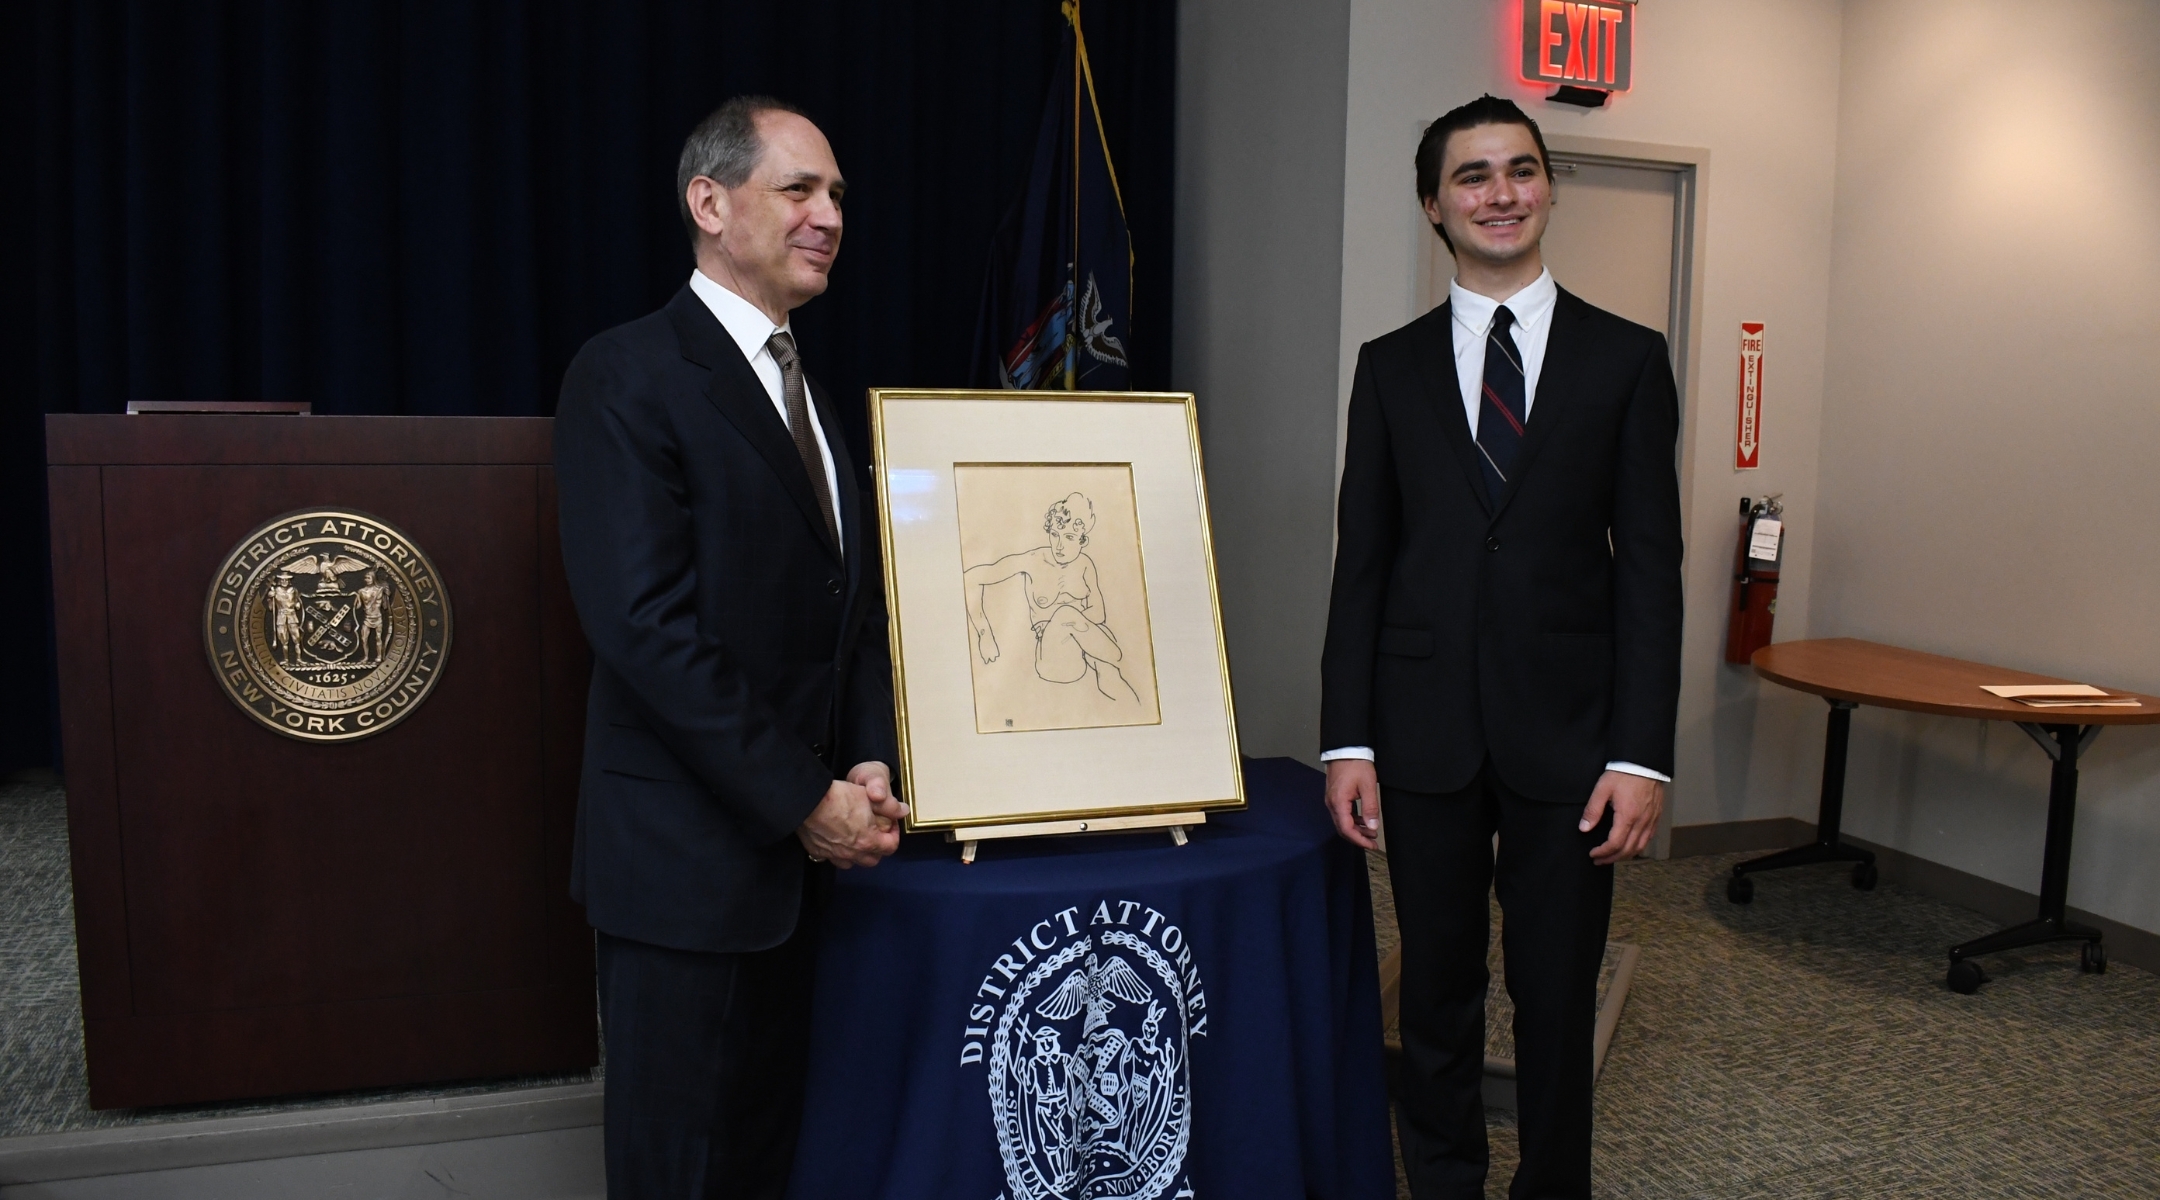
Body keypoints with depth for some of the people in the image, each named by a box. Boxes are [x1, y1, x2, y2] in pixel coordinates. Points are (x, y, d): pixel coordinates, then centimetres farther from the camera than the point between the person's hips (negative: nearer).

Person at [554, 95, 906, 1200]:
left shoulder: (808, 394, 14)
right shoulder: (628, 376, -12)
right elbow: (646, 626, -20)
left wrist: (870, 761, -3)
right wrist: (805, 800, -17)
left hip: (798, 853, 7)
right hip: (688, 856, -7)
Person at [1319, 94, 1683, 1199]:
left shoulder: (1627, 359, 3)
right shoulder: (1390, 367, 7)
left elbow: (1649, 566, -1)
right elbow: (1361, 562, 4)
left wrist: (1642, 753, -7)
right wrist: (1346, 739, -2)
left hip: (1566, 734, -1)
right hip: (1425, 734, 1)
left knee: (1558, 998, 10)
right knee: (1437, 993, 13)